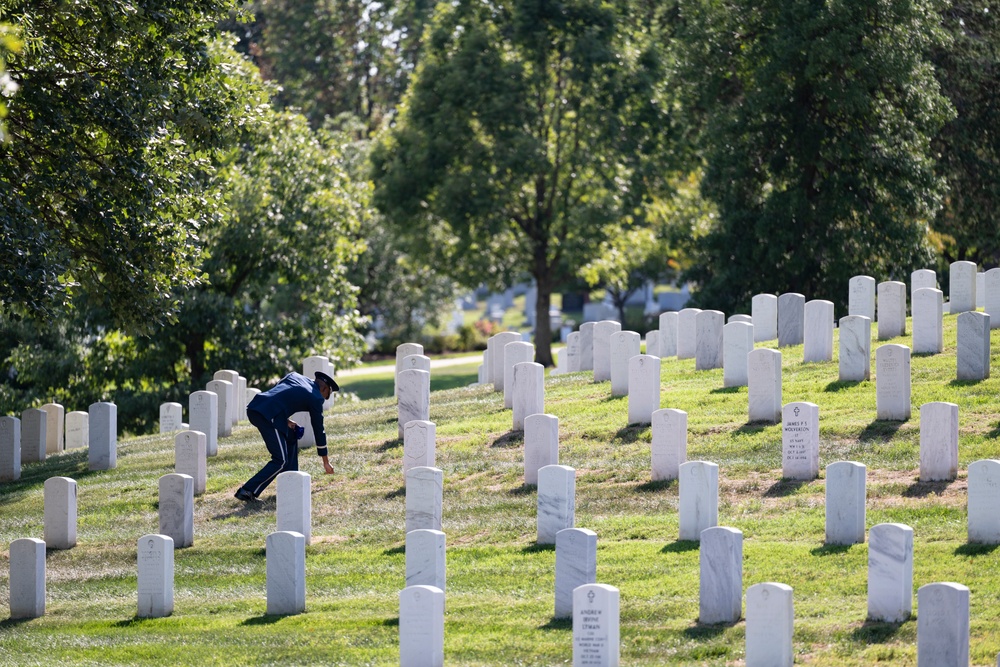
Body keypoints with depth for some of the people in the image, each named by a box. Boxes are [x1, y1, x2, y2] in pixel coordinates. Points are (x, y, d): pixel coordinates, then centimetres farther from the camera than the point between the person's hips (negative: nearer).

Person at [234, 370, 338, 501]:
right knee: (280, 461, -2)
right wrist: (325, 462, 25)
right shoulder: (315, 398, 9)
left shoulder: (294, 376, 26)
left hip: (254, 408, 8)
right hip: (268, 416, -8)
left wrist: (286, 420, 20)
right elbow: (319, 429, 16)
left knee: (291, 437, 26)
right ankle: (247, 492, -10)